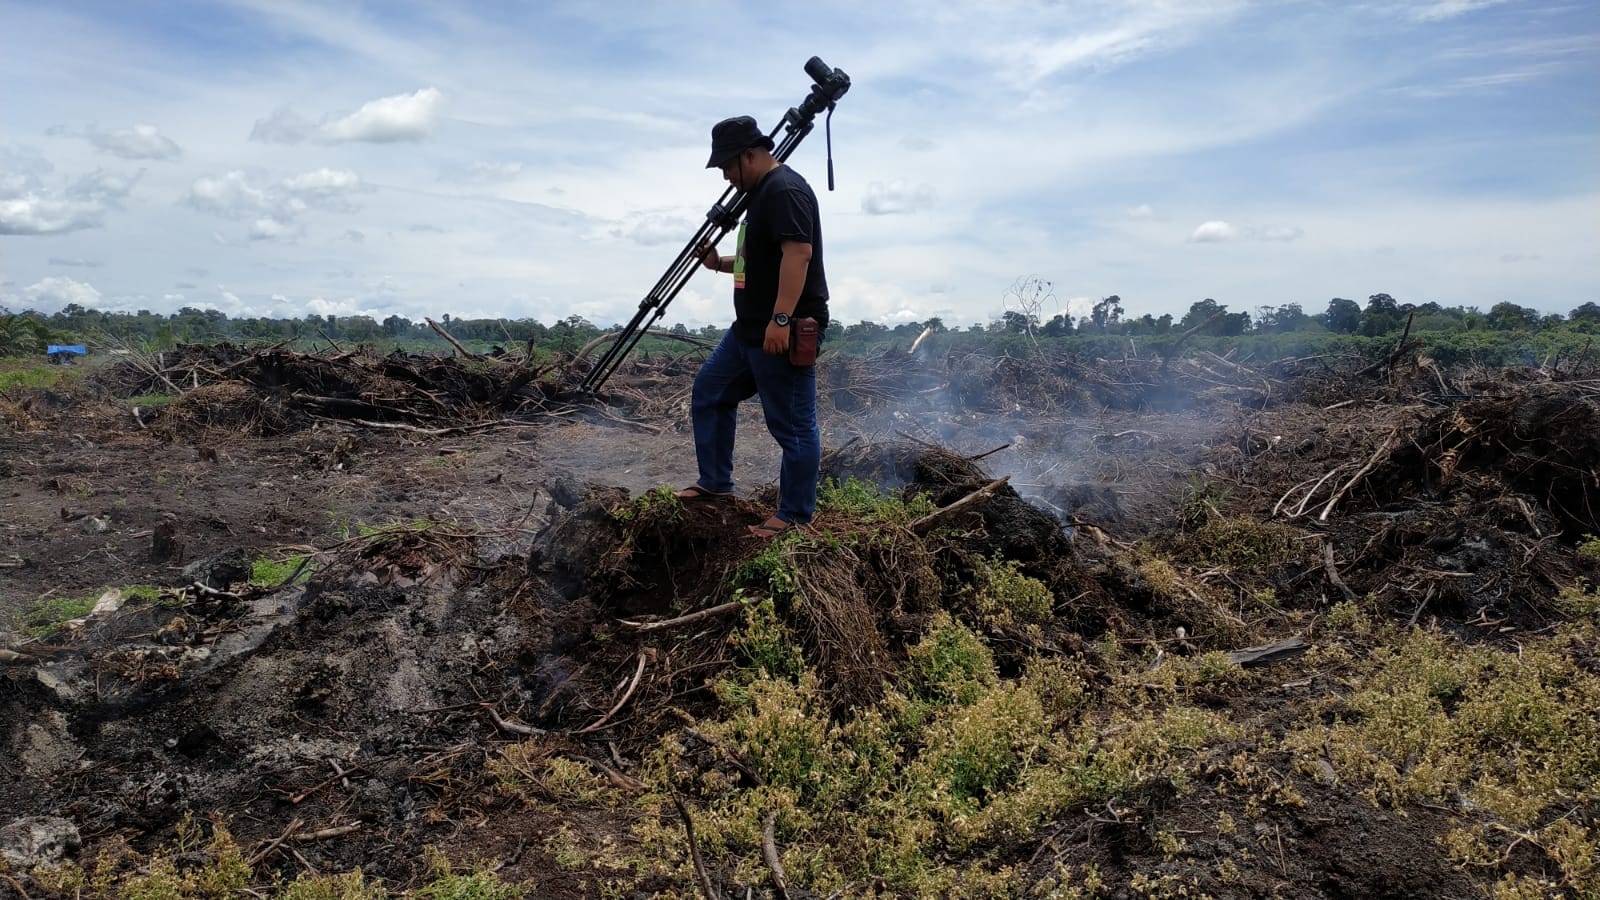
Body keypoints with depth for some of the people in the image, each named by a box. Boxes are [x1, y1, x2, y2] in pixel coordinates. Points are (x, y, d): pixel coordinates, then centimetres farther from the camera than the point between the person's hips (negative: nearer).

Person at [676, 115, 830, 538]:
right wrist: (721, 263, 15)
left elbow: (797, 254, -25)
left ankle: (794, 515, 9)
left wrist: (781, 320, -30)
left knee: (792, 424, -2)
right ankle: (715, 483, 31)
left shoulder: (785, 190, -14)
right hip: (749, 330, 12)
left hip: (782, 334, -11)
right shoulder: (761, 192, 18)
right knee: (709, 392, 19)